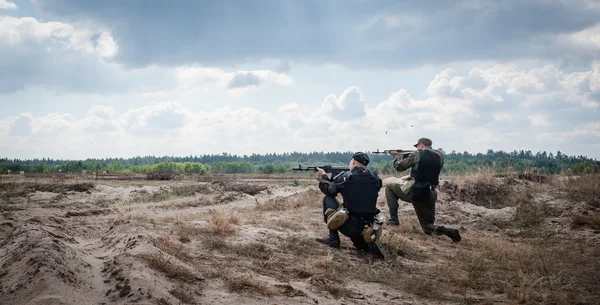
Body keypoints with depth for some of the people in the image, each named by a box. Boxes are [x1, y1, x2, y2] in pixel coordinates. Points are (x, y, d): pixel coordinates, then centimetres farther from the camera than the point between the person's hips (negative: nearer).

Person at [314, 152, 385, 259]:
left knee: (327, 200, 13)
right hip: (370, 229, 5)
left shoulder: (345, 176, -9)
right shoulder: (375, 178, 1)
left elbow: (330, 191, 7)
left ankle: (333, 239, 13)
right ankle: (368, 244, 4)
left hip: (350, 228, -5)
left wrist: (323, 177, 25)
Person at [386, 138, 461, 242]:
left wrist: (397, 156, 24)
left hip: (414, 193, -5)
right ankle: (447, 231, -13)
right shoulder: (439, 156, 9)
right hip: (430, 197, 5)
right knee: (428, 228, 18)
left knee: (389, 187, 18)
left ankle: (393, 219, 8)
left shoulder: (417, 154, -5)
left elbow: (399, 167, 4)